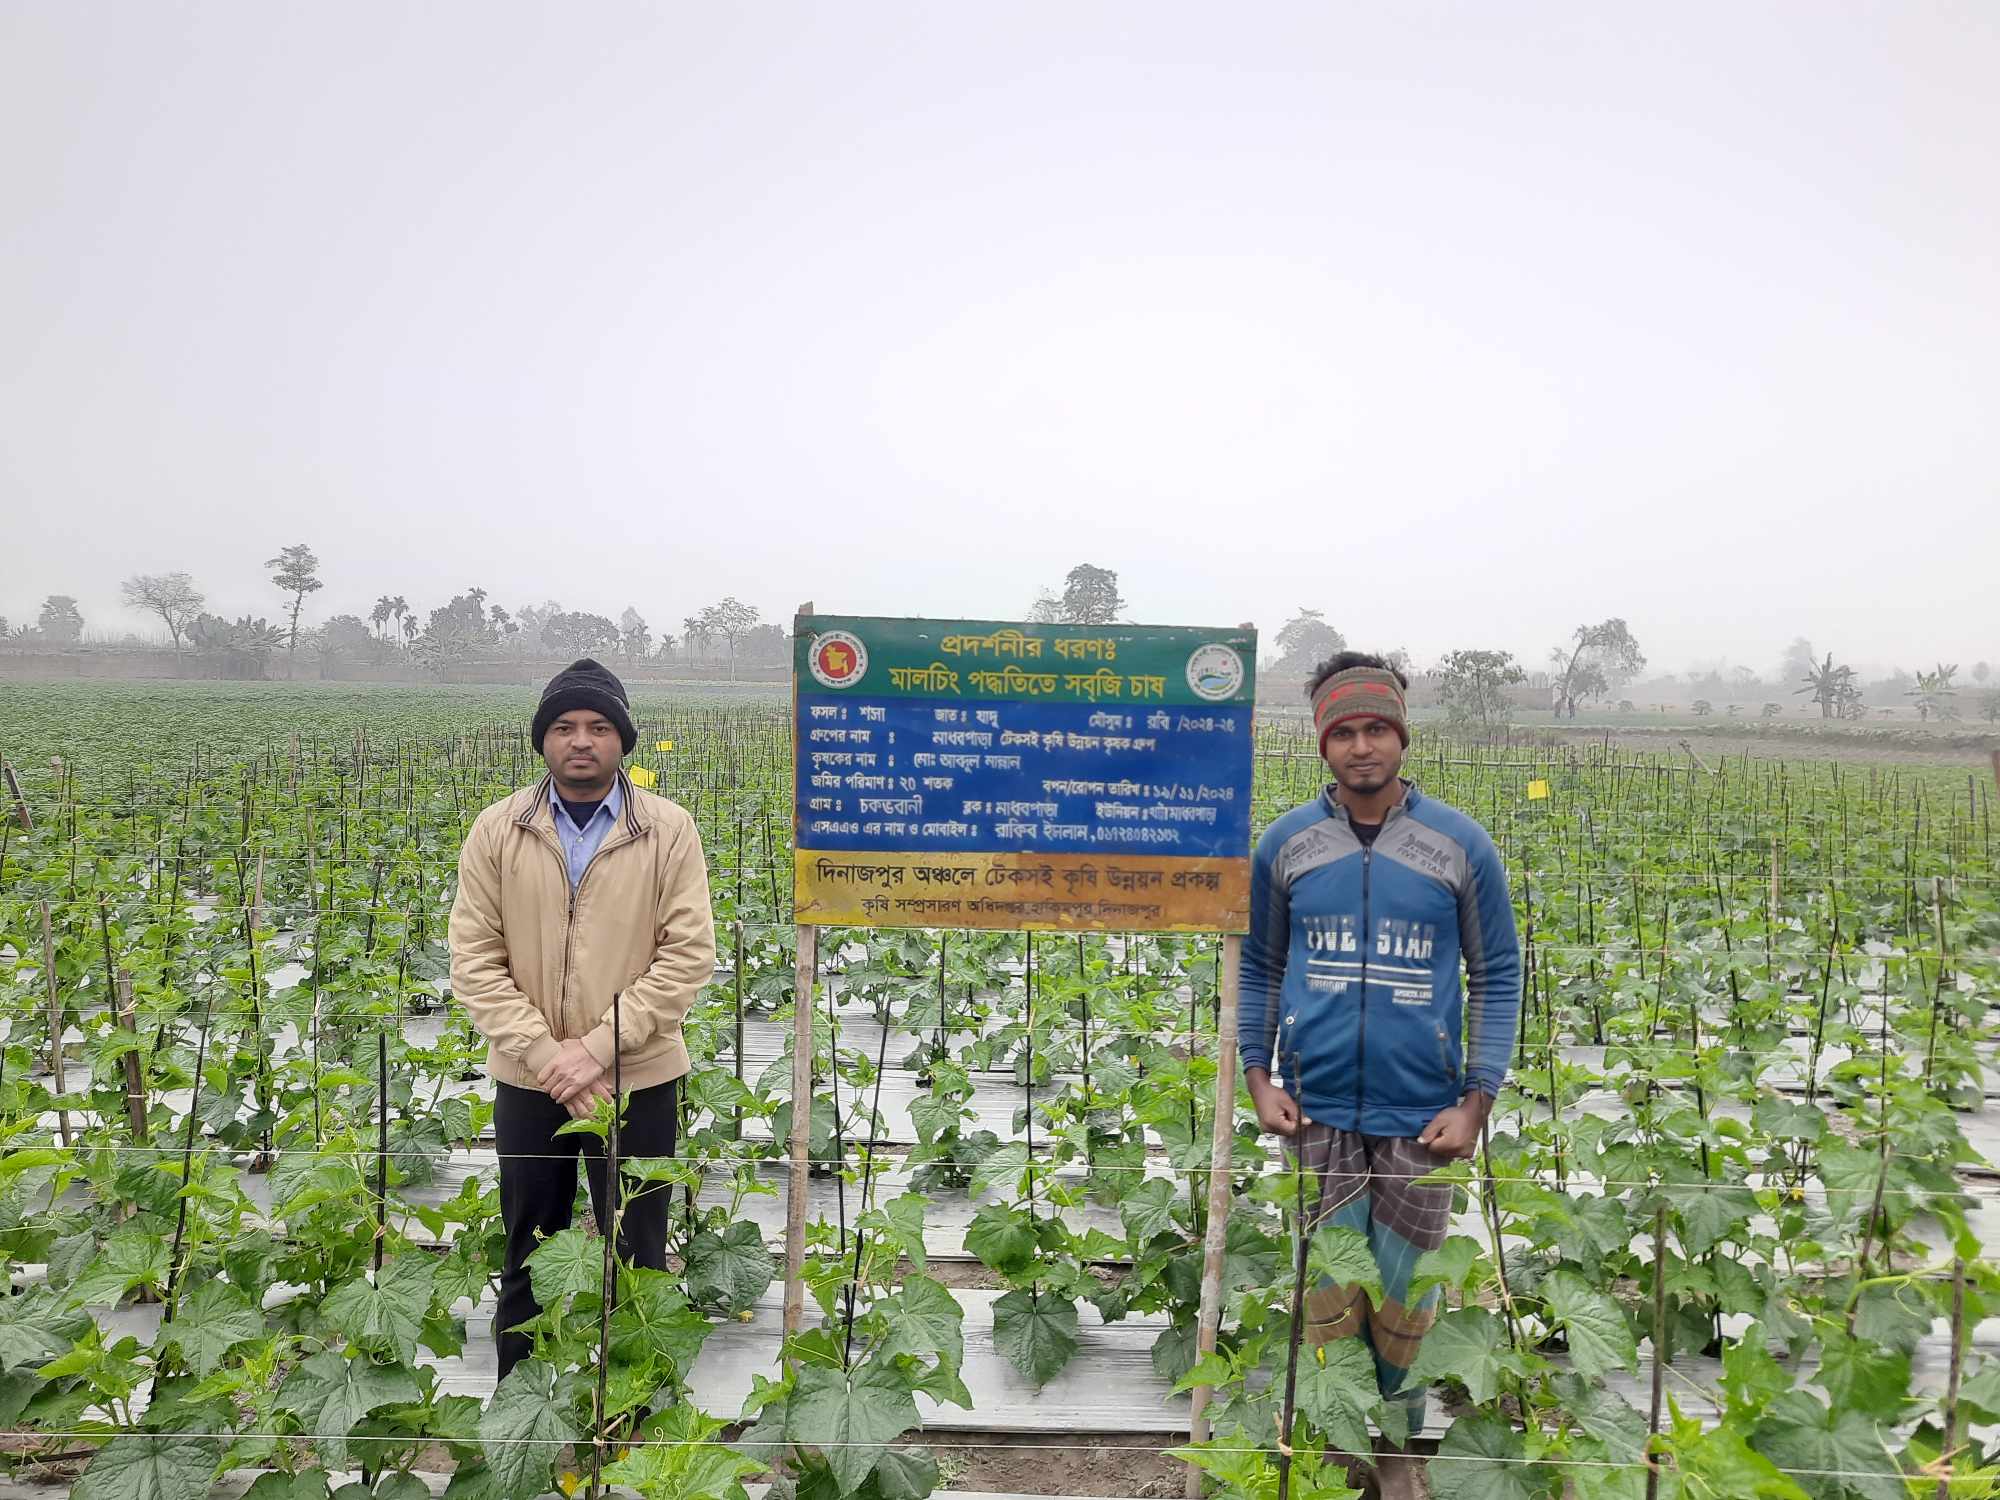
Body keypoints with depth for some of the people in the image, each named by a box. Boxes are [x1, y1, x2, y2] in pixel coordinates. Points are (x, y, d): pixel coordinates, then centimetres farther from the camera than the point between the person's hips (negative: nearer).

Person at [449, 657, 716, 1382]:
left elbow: (688, 956, -11)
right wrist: (547, 1054, -14)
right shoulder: (496, 831, -3)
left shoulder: (669, 830, -8)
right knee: (528, 1256, 18)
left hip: (638, 1079, -1)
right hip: (528, 1079, 2)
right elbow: (474, 960, -5)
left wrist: (598, 1047, -17)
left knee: (634, 1257, 13)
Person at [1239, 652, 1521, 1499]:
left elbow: (1497, 975, 3)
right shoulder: (1284, 843, 0)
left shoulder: (1460, 844, -3)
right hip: (1316, 1111, 1)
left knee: (1405, 1294, 9)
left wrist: (1478, 1099, -3)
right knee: (1326, 1292, 7)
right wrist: (1257, 1075, 0)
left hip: (1421, 1115, 0)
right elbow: (1258, 966, 9)